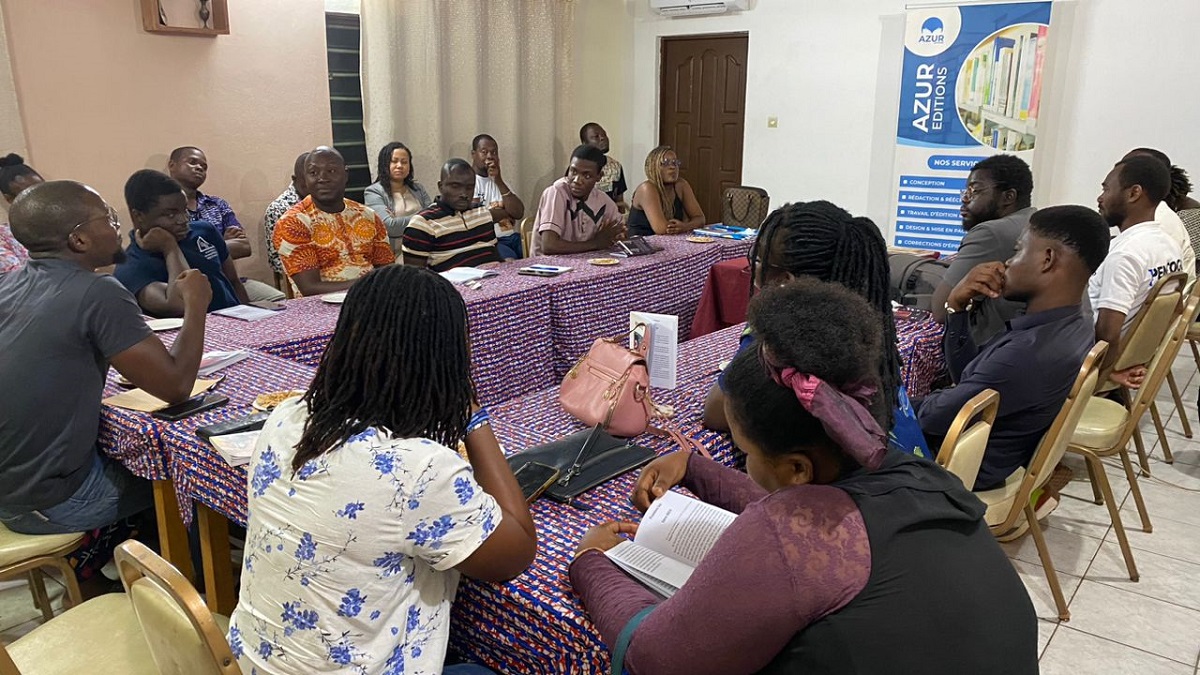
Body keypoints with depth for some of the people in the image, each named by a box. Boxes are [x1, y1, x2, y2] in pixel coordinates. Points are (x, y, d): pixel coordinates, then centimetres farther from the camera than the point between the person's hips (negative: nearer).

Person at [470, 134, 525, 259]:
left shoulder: (498, 179, 20)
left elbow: (518, 213, 4)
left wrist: (499, 182, -5)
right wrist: (506, 212, 2)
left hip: (511, 236, 6)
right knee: (510, 261, -34)